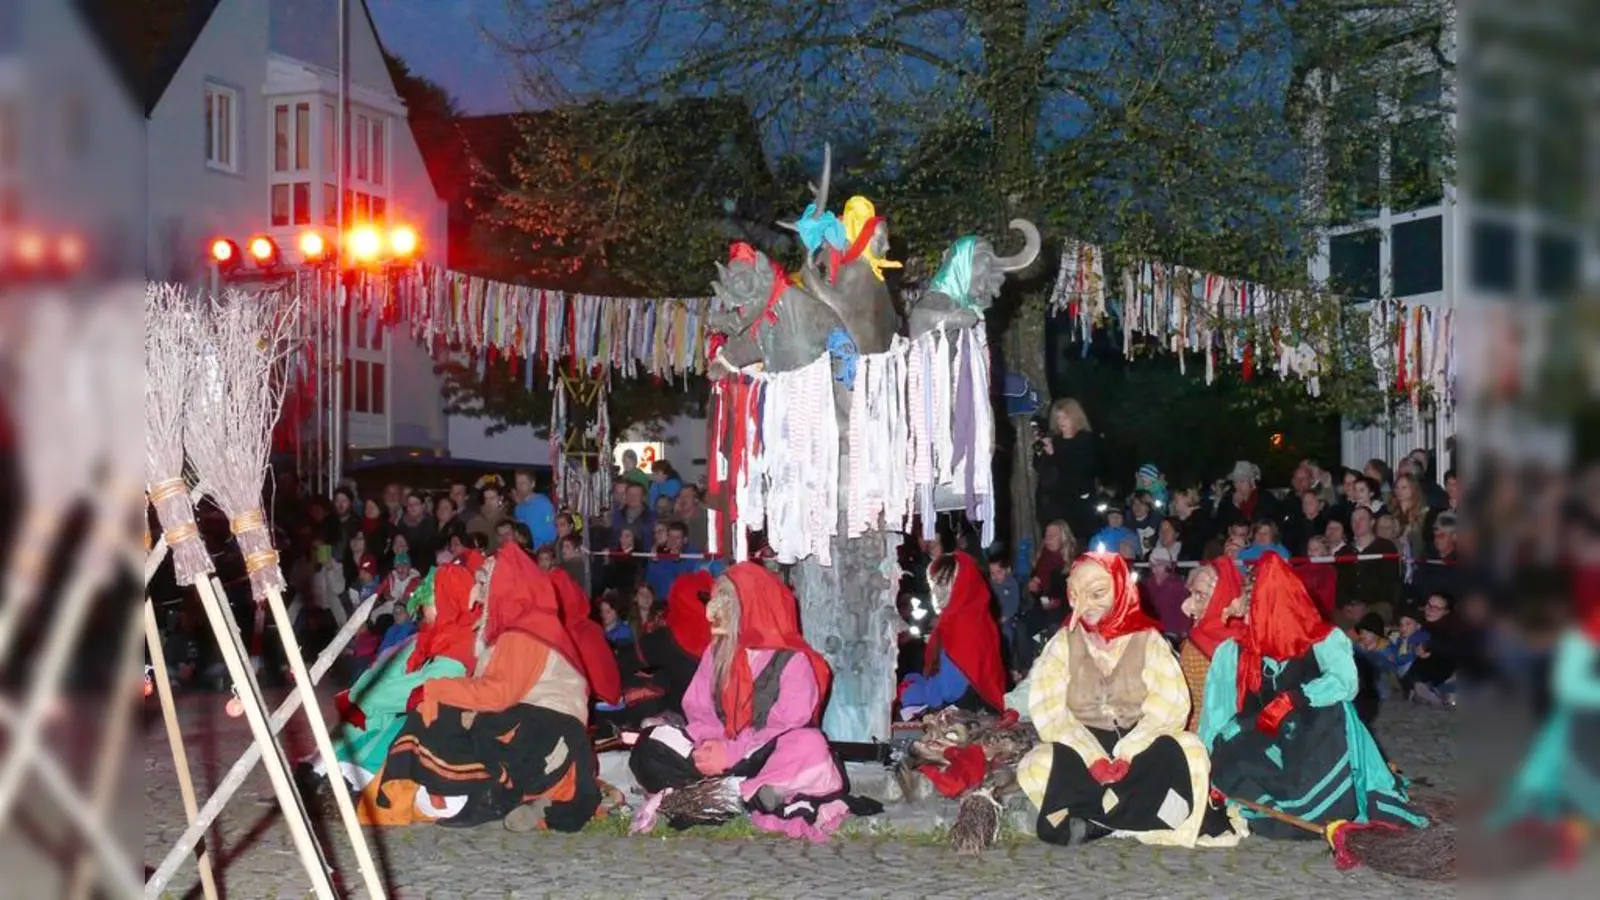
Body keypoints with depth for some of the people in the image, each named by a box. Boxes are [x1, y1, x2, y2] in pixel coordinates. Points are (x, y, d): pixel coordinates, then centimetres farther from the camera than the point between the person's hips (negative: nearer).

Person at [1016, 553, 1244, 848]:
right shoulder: (1063, 642, 1)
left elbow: (1169, 706, -10)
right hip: (1082, 747, 0)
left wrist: (1126, 755, -24)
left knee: (1187, 753, -28)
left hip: (1138, 746, 0)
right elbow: (1048, 710, -9)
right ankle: (1132, 816, -23)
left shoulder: (1147, 640, -1)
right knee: (1041, 766, -30)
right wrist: (1093, 758, -23)